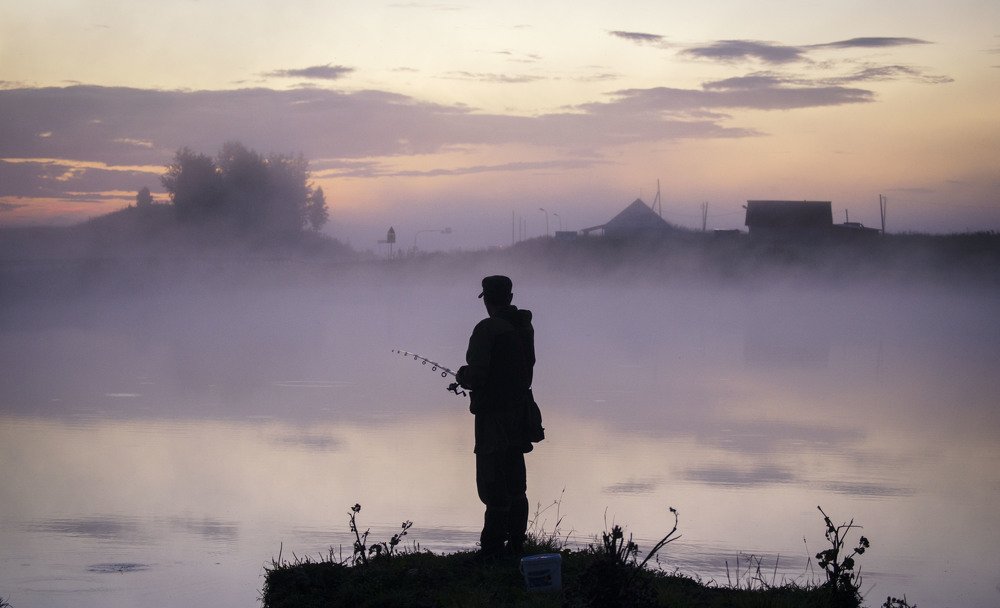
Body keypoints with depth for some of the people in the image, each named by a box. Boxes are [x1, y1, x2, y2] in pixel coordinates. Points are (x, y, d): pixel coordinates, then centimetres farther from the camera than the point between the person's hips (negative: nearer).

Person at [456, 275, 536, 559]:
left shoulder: (488, 330, -17)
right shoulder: (524, 327, 8)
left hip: (493, 415, -8)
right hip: (519, 409, 8)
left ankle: (493, 547, -6)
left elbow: (477, 374, -22)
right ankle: (516, 544, 21)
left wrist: (462, 376, 2)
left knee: (494, 484, -6)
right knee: (515, 483, 15)